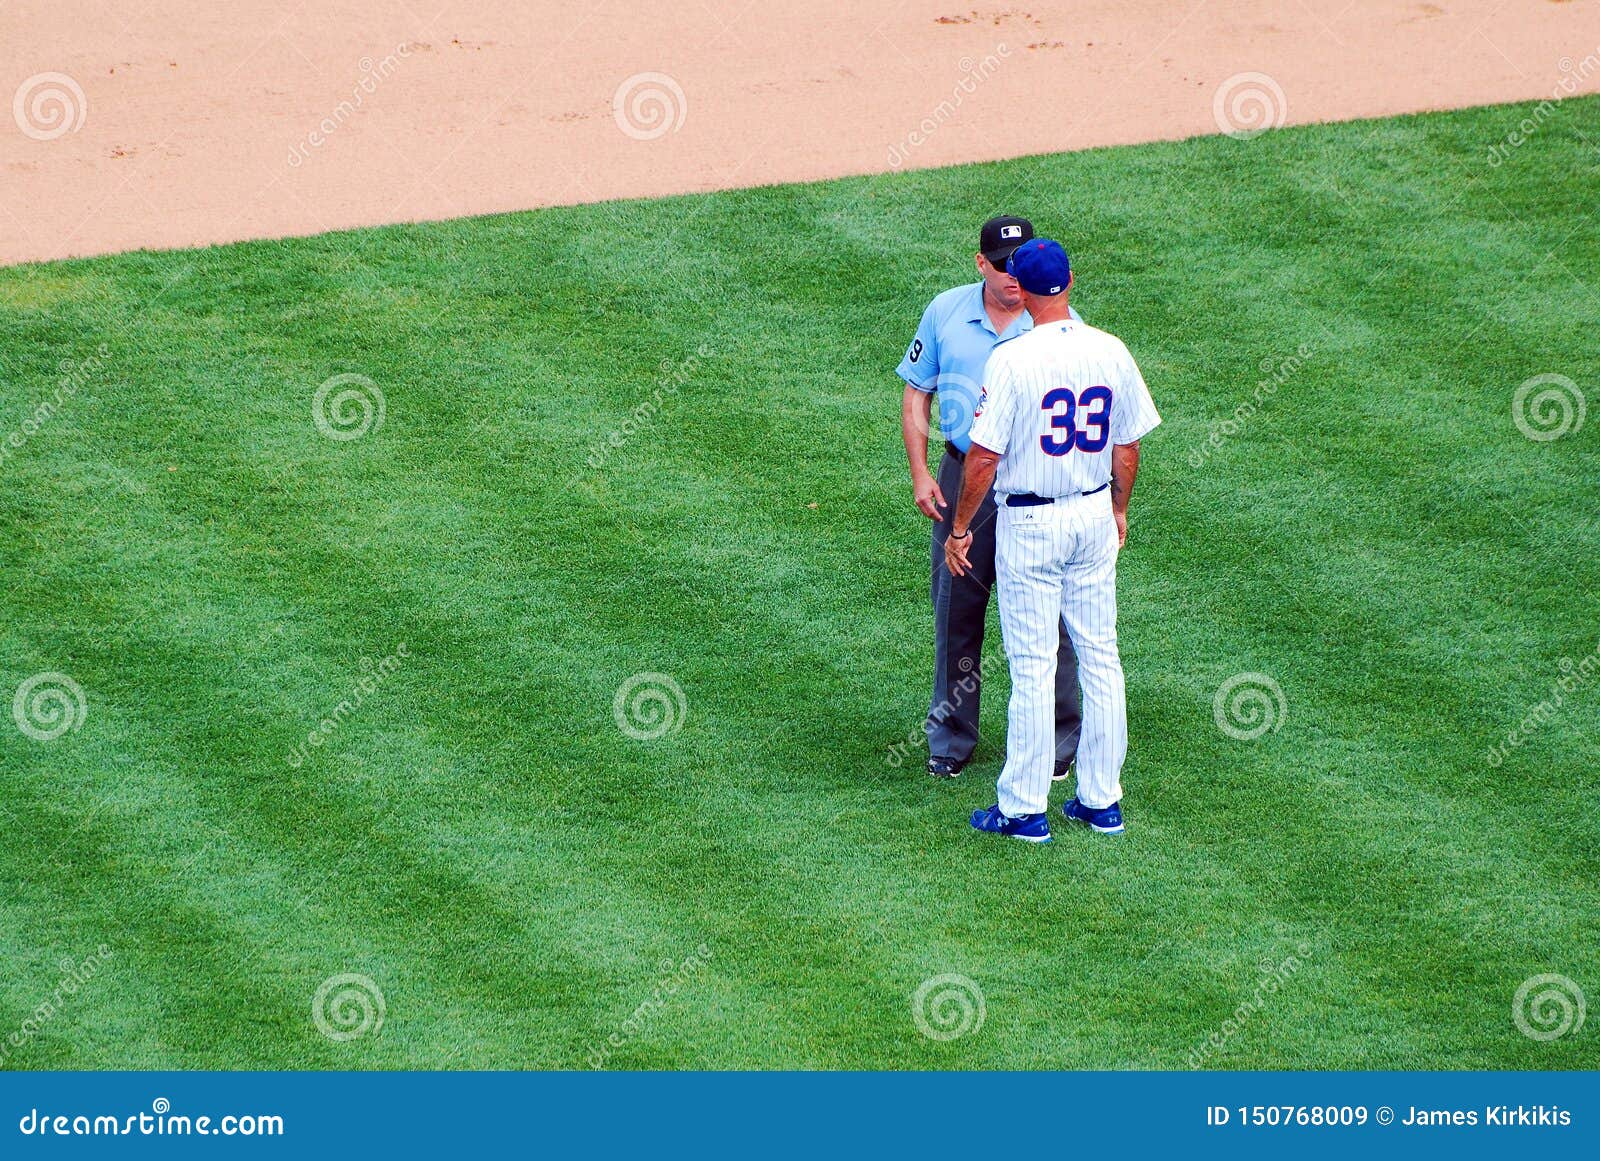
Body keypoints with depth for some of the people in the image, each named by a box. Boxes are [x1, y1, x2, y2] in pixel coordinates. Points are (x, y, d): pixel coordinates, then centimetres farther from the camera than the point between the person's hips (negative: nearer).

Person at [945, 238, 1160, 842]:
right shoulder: (1112, 352, -3)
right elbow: (1127, 446, 6)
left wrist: (960, 529, -5)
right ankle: (1102, 800, 18)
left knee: (1033, 668, 0)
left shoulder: (1012, 359, -18)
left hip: (1029, 523, -5)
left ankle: (1024, 810, 6)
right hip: (1095, 517, 5)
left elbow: (985, 455, -16)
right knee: (1100, 658, 12)